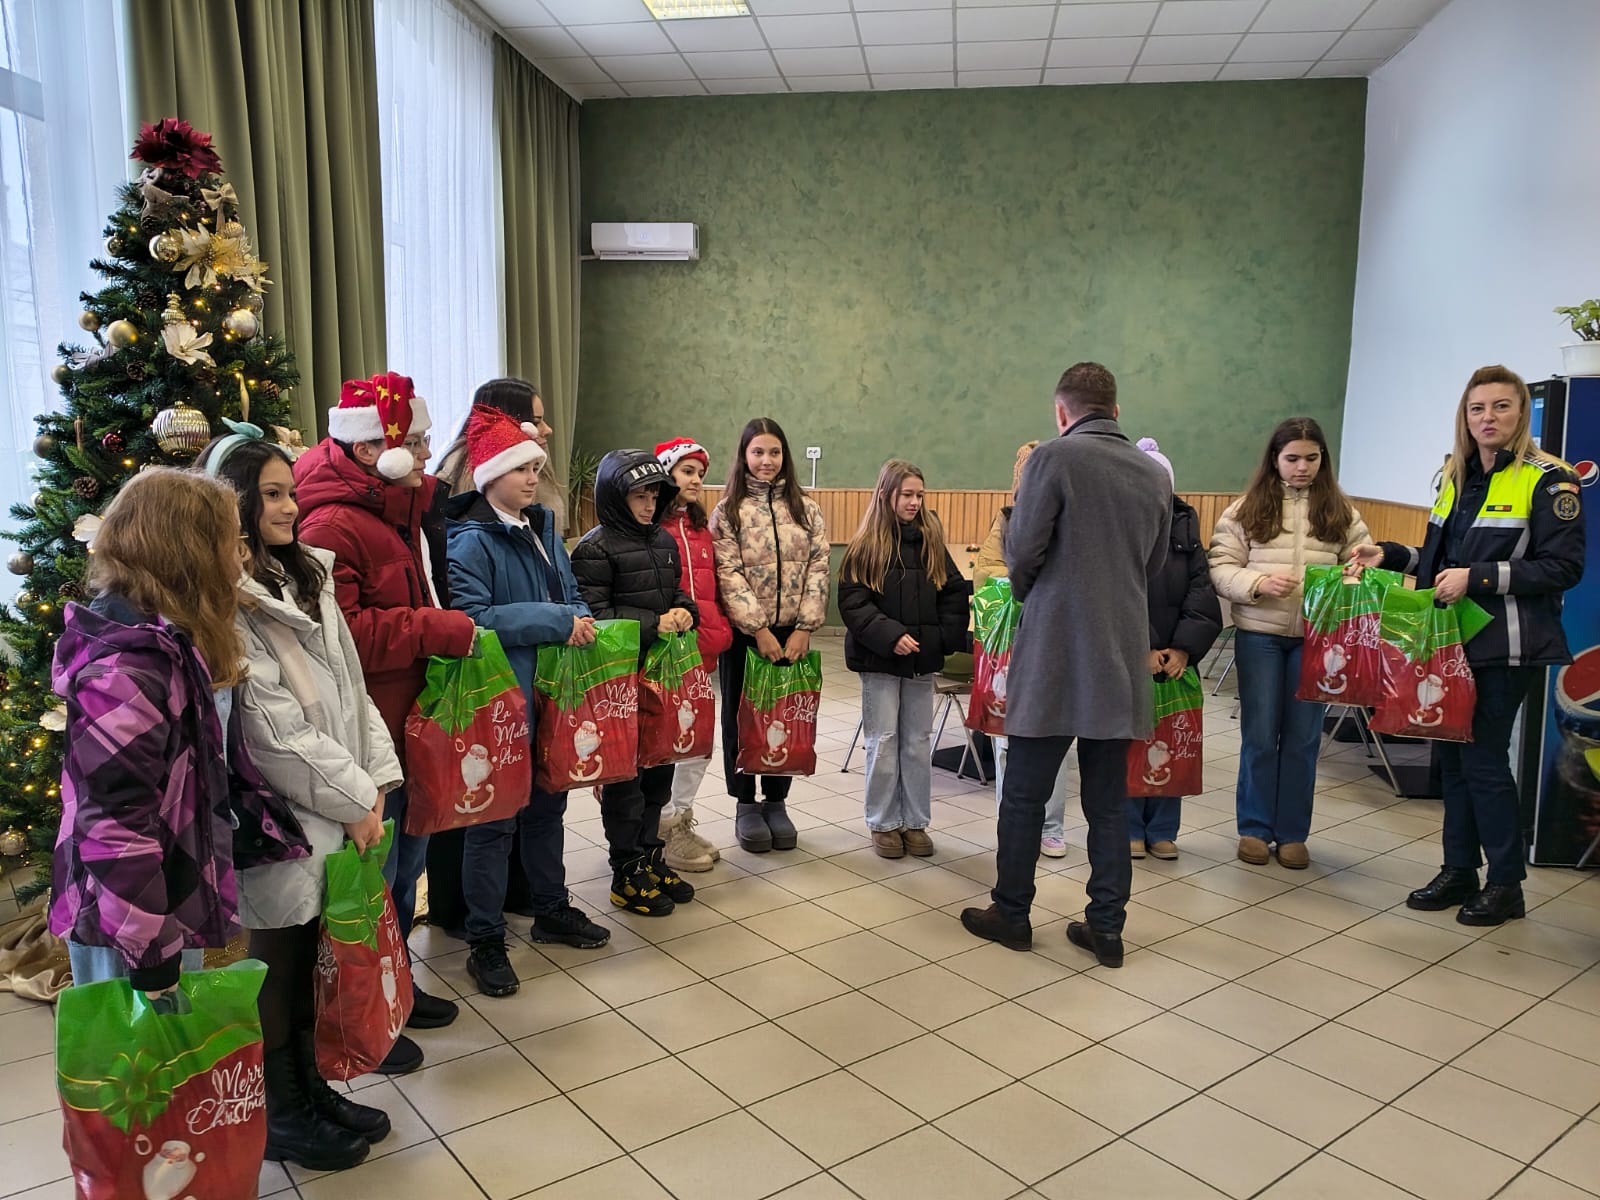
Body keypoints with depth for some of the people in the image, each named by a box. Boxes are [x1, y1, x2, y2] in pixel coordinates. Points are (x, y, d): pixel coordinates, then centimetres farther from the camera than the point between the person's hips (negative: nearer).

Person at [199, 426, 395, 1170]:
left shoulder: (305, 578, 10)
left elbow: (350, 687, 9)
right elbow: (274, 729, -20)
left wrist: (376, 776, 0)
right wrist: (353, 800, -14)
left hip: (329, 811, 8)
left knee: (310, 958, 19)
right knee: (278, 966, 8)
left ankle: (309, 1087, 35)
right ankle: (281, 1118, 26)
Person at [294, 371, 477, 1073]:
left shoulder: (401, 508, 11)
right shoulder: (330, 526, -19)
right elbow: (340, 635, -28)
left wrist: (453, 628, 9)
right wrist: (437, 630, -22)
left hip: (411, 720, 9)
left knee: (407, 863, 21)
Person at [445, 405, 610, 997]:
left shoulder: (543, 526, 11)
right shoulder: (471, 540, -14)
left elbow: (570, 593, 18)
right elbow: (468, 617, -25)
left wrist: (580, 621, -5)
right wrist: (554, 621, -23)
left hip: (550, 695, 8)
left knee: (547, 805, 20)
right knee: (494, 819, 3)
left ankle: (552, 910, 37)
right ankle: (485, 941, 16)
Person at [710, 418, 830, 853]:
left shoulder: (805, 508, 7)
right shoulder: (727, 510, -1)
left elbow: (818, 568, 1)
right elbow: (728, 574, -9)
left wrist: (804, 628, -9)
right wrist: (759, 629, -15)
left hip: (793, 633, 2)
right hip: (744, 632, -2)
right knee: (741, 716, 7)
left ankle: (776, 802, 23)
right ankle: (745, 806, 20)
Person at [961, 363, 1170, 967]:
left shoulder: (1054, 458, -9)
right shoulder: (1155, 474, 7)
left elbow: (1022, 552, -11)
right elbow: (1154, 564, 15)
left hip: (1054, 653, -5)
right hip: (1122, 658, 5)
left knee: (1024, 793, 8)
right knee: (1108, 800, 12)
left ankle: (1011, 913, 20)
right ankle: (1105, 927, 19)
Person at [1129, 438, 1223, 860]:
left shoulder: (1185, 520, 6)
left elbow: (1200, 587, 0)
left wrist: (1184, 647, -12)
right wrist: (1142, 649, -17)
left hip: (1175, 655, 3)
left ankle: (1162, 830, 20)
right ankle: (1130, 829, 17)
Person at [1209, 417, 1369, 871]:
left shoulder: (1341, 512, 7)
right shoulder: (1247, 508, 1)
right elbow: (1221, 568, -2)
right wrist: (1257, 583, -19)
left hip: (1317, 638, 2)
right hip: (1259, 635, -2)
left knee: (1303, 739, 8)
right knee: (1260, 736, 5)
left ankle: (1292, 833, 20)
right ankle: (1254, 828, 18)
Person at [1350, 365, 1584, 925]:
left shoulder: (1547, 480, -8)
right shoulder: (1455, 477, 13)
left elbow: (1563, 566, -14)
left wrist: (1478, 578, -21)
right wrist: (1390, 555, 7)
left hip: (1505, 647, -6)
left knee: (1483, 757, -2)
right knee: (1452, 754, 10)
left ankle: (1506, 884, 14)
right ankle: (1459, 871, 23)